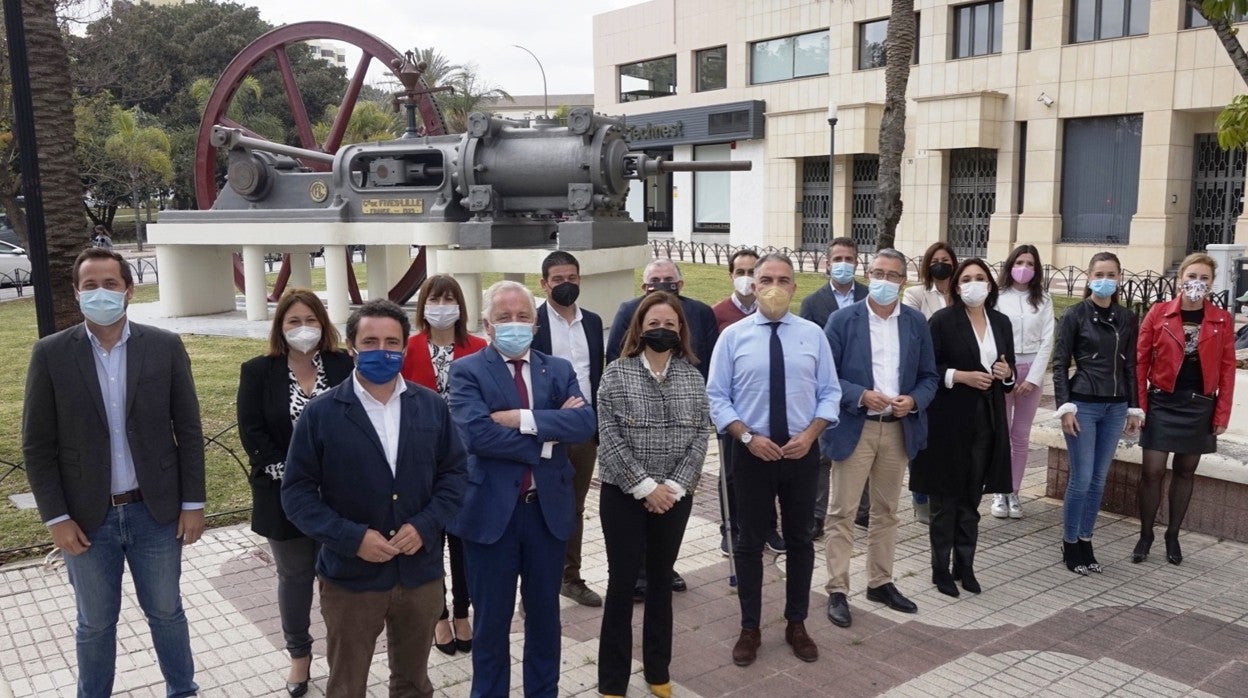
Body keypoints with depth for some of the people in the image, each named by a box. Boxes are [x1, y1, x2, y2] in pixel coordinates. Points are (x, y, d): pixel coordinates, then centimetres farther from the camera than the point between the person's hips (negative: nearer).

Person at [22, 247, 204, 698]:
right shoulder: (50, 354, -6)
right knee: (95, 623, 16)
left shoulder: (165, 347, -5)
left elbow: (188, 430, -2)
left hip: (156, 511, 0)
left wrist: (193, 503, -3)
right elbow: (37, 445, -3)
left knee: (166, 612, 16)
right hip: (87, 517, 0)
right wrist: (55, 518, -7)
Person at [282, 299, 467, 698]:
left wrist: (425, 526, -13)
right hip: (350, 576, -2)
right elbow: (297, 492, -7)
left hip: (421, 572, 2)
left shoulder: (432, 407, 1)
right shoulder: (320, 414, -7)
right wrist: (353, 538, -19)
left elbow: (454, 472, 4)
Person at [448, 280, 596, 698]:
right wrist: (547, 436, -18)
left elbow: (584, 423, -12)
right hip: (491, 511, -3)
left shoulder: (559, 370, 6)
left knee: (544, 612, 18)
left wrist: (523, 419, -20)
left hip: (548, 508, 3)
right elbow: (475, 433, -21)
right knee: (491, 619, 12)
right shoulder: (468, 371, -5)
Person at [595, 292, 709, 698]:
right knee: (622, 580, 3)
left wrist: (673, 487, -9)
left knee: (661, 578, 13)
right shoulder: (617, 373, -6)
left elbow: (699, 436, 1)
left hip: (674, 496, 3)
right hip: (624, 493, -3)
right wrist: (645, 487, -14)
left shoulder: (692, 377, 3)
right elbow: (610, 436, -11)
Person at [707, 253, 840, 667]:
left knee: (800, 539, 12)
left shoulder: (813, 334, 1)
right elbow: (716, 397, -4)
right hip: (752, 453, -1)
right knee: (751, 542, 8)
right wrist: (748, 436, -16)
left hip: (802, 452, 2)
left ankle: (796, 624, 29)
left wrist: (810, 434, -14)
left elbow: (829, 393, 2)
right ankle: (750, 629, 23)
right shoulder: (733, 336, -3)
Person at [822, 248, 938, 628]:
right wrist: (862, 396, -20)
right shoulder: (843, 320, -5)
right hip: (854, 428, -4)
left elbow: (928, 376, 9)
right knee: (843, 513, 0)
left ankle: (881, 582, 28)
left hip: (899, 429, 4)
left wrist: (913, 401, -11)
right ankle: (837, 591, 8)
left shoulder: (917, 323, 5)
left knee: (886, 511, 15)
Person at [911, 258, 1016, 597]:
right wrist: (961, 376, -20)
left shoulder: (1001, 322, 9)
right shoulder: (943, 320, -7)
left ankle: (965, 566, 24)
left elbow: (1008, 371, 16)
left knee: (971, 499, 13)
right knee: (945, 499, 4)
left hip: (987, 421, 5)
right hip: (949, 420, -5)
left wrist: (1007, 372, -6)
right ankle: (941, 569, 16)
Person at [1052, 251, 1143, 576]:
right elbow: (1060, 364, -6)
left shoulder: (1127, 318, 7)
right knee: (1082, 479, -3)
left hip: (1115, 407, 4)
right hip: (1083, 404, -4)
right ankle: (1070, 544, 12)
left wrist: (1134, 407, 8)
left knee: (1099, 480, 9)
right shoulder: (1075, 315, -4)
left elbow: (1130, 366, 11)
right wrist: (1065, 407, -12)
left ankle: (1085, 542, 21)